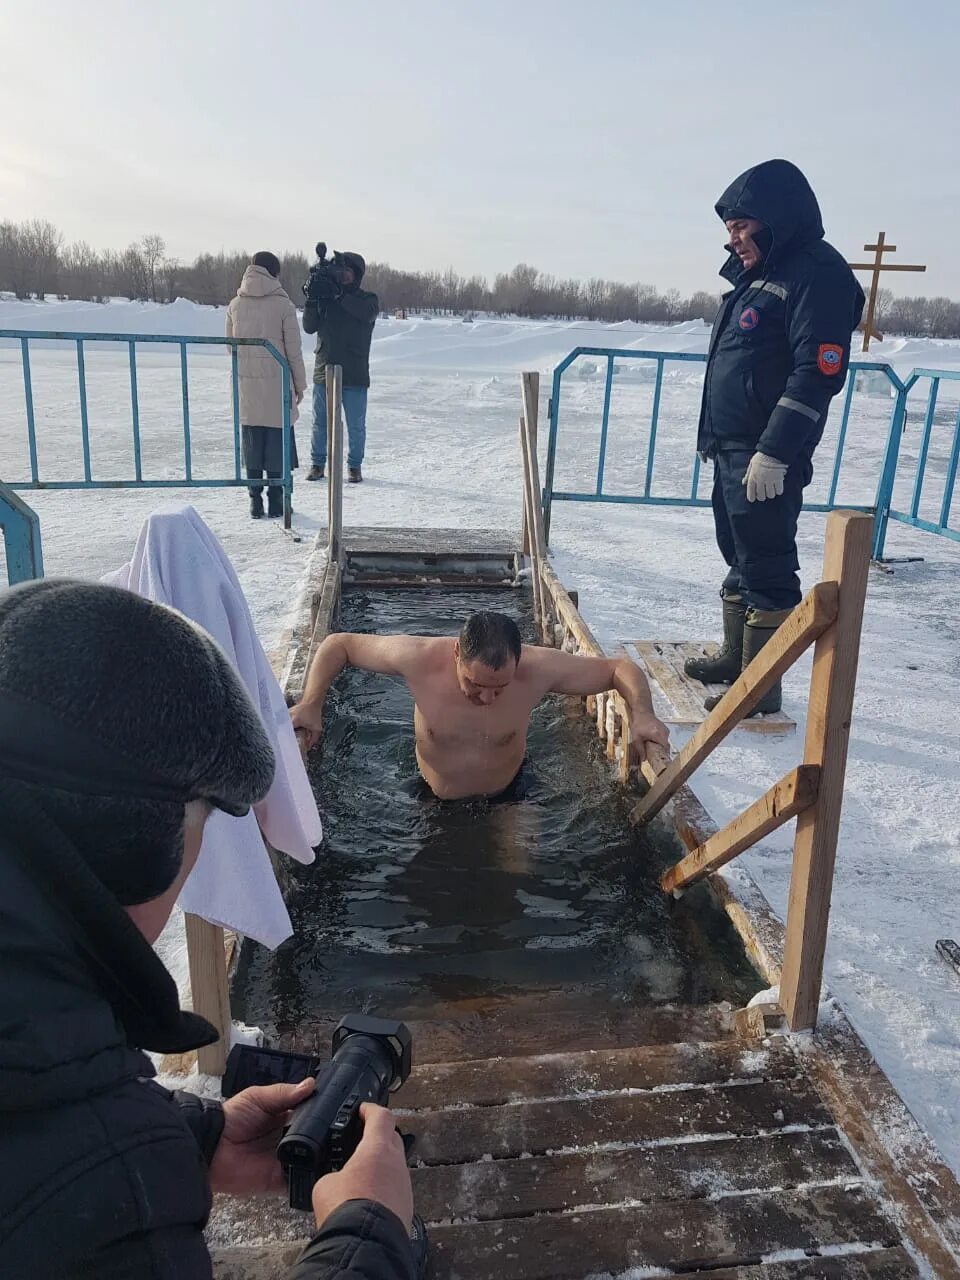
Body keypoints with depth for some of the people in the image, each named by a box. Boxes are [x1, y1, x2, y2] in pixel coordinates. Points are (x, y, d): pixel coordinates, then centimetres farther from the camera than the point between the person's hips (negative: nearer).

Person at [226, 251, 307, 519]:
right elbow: (293, 349, -4)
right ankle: (276, 502, 5)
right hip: (276, 382, -3)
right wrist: (300, 384, 4)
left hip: (246, 383, 3)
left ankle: (255, 501, 10)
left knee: (252, 442, 9)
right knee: (277, 442, 4)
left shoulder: (235, 305, 6)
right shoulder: (283, 305, -5)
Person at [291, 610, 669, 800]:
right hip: (431, 798, 0)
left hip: (504, 795, 0)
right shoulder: (419, 658, -34)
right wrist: (311, 704, -31)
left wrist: (641, 713, -37)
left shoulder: (538, 668, -32)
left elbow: (619, 668, -19)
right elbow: (339, 645, -19)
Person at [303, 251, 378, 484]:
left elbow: (367, 313, -22)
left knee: (356, 425, 4)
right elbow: (309, 327, 1)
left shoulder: (368, 299, 3)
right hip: (324, 371, 2)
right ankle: (317, 463, 20)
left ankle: (354, 466, 17)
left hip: (355, 375, -2)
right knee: (320, 423, 8)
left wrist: (339, 294, -26)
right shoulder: (325, 297, 9)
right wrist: (311, 300, -14)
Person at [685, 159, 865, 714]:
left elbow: (819, 373, -21)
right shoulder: (760, 274, 18)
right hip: (733, 451, 10)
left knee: (766, 568, -4)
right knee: (740, 558, 18)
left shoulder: (817, 274, -13)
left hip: (768, 459, -10)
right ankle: (735, 657, 32)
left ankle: (761, 686, 5)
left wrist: (774, 453, -25)